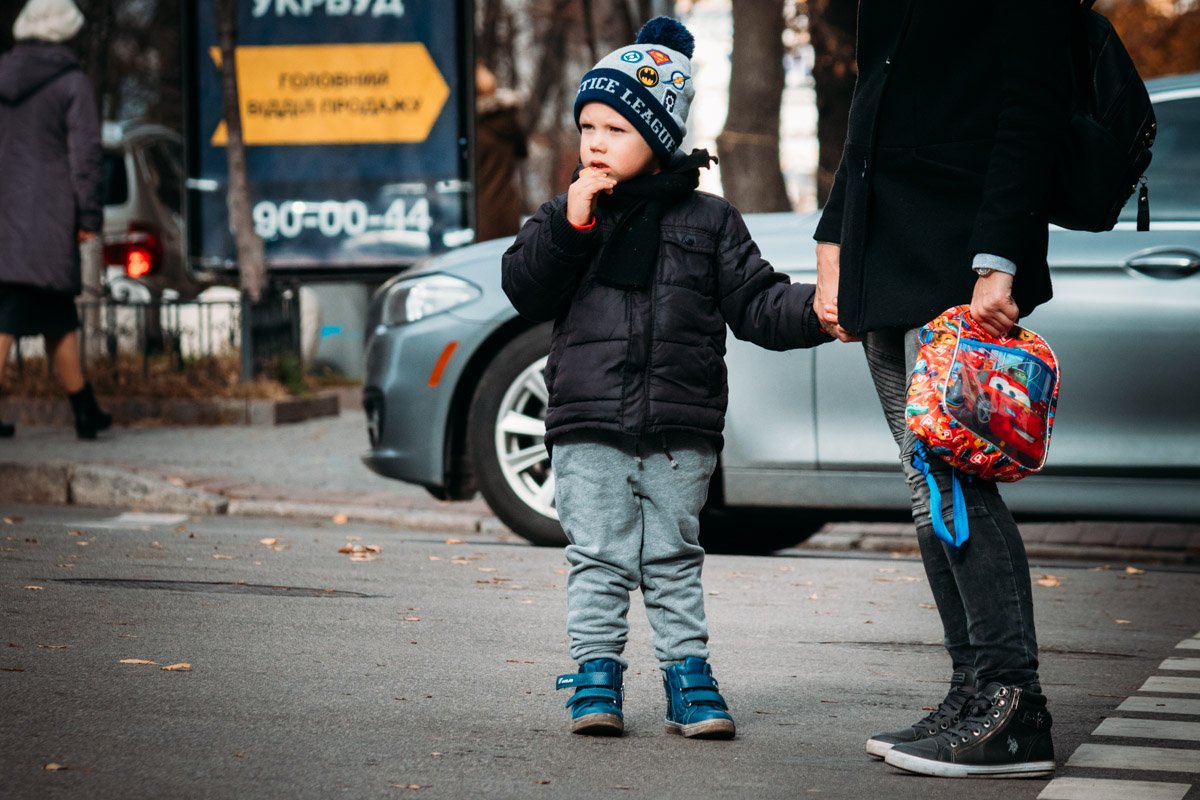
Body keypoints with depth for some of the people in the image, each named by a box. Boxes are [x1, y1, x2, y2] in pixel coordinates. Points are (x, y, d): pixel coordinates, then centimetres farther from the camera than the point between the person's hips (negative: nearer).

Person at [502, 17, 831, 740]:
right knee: (599, 559, 4)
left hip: (681, 431, 0)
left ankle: (688, 671, 16)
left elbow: (756, 302, 1)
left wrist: (814, 310, -18)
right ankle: (596, 674, 12)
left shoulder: (709, 221, 4)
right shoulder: (563, 216, 7)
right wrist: (570, 227, -13)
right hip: (588, 428, 0)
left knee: (675, 560, 8)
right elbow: (526, 292, -3)